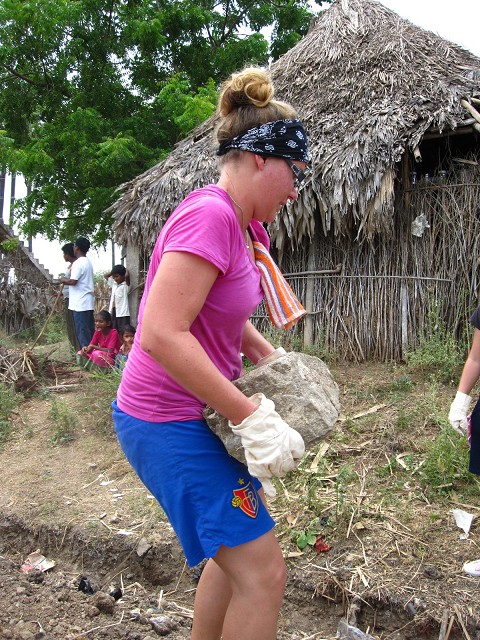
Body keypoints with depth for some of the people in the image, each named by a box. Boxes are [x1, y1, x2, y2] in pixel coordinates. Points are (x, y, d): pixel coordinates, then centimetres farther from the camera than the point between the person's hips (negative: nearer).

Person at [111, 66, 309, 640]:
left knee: (235, 552, 23)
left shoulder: (246, 226, 9)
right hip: (166, 422, -10)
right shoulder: (210, 214, -22)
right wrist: (250, 416, -24)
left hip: (198, 413, 10)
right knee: (263, 573, -2)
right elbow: (161, 335, -30)